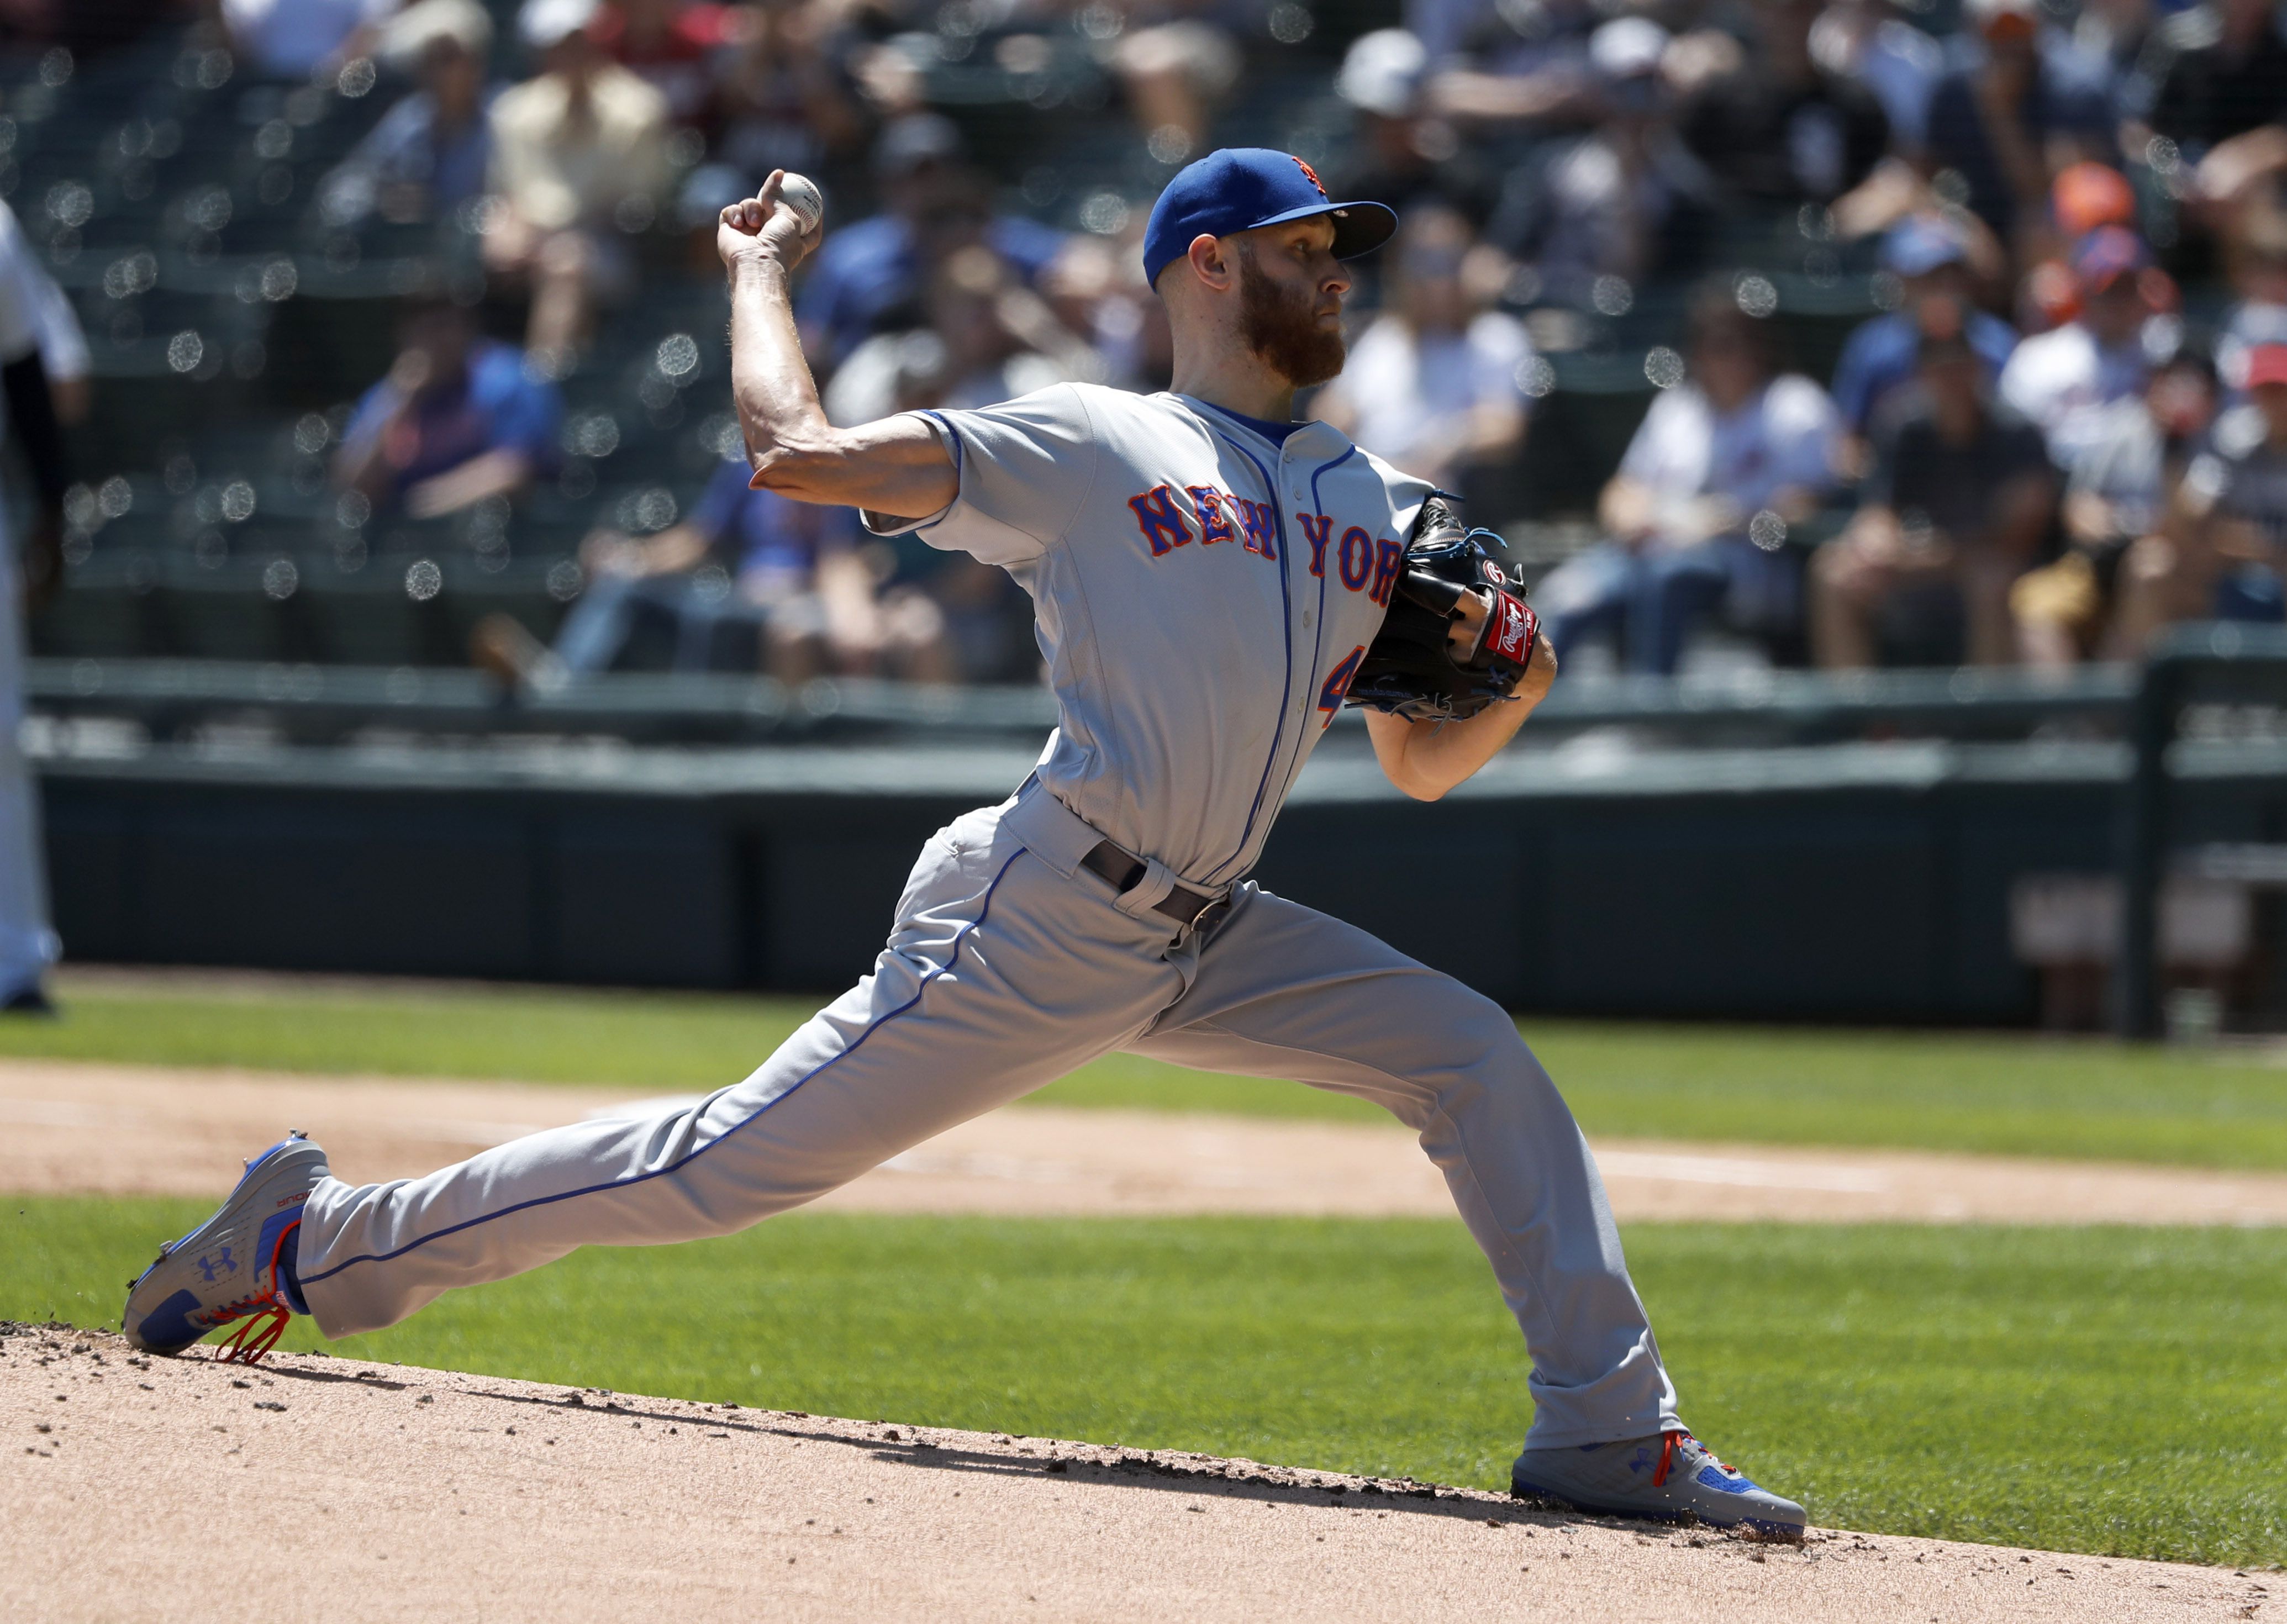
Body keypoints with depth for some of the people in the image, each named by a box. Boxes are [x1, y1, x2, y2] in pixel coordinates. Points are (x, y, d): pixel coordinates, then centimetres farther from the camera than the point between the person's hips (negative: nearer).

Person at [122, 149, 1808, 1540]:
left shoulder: (1376, 502, 18)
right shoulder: (1082, 443, -1)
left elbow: (1423, 764, 20)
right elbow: (796, 454, -7)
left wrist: (1517, 687, -1)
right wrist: (760, 274, 8)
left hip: (1206, 941, 6)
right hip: (1041, 924, -6)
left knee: (1473, 1053, -6)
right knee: (728, 1167, -8)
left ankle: (1606, 1422, -5)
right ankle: (326, 1242, 2)